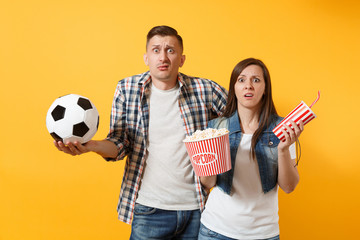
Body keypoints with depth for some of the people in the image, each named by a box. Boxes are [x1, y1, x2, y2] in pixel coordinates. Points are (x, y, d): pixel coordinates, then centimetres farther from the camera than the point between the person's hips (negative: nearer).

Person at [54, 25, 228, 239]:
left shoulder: (206, 90, -5)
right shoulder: (127, 89, -1)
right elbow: (120, 145, 1)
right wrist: (91, 146, -19)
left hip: (196, 207, 1)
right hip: (149, 209, 0)